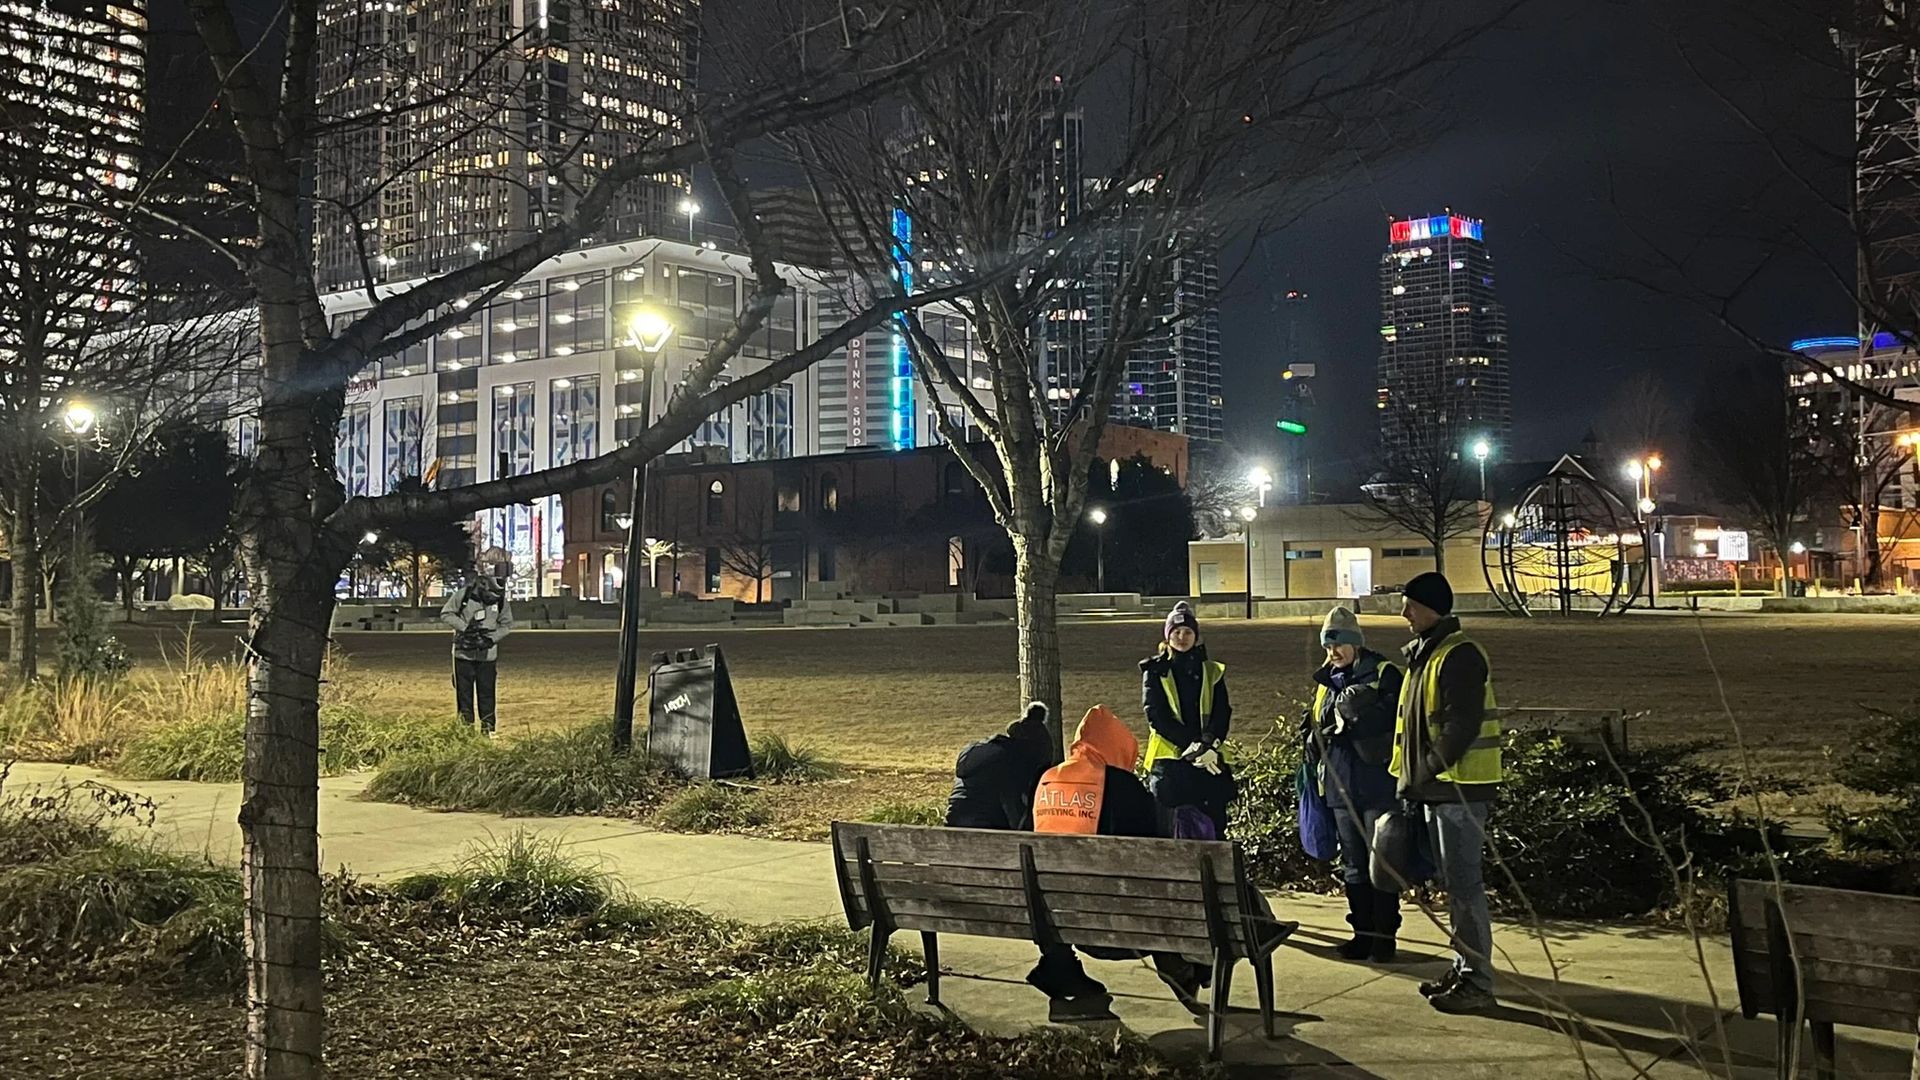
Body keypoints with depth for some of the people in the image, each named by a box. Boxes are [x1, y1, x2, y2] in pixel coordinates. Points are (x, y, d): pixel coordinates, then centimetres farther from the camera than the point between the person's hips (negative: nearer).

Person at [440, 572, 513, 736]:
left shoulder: (500, 599, -5)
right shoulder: (463, 594, -12)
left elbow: (507, 624, 3)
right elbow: (446, 614, -4)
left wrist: (492, 639, -12)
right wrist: (464, 627, -16)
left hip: (488, 654, 1)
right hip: (464, 653, -1)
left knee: (487, 692, 2)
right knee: (464, 692, 4)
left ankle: (487, 727, 10)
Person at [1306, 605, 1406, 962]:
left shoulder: (1383, 674, -4)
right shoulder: (1327, 681, 13)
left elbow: (1394, 719, -12)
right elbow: (1317, 730, 18)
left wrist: (1355, 714, -19)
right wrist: (1315, 735, 0)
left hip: (1378, 786, -6)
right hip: (1341, 787, 6)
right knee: (1353, 865, 12)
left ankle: (1384, 935, 8)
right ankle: (1363, 933, 20)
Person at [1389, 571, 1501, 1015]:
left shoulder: (1459, 656, -15)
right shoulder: (1424, 654, 17)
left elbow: (1462, 724, -23)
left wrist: (1426, 771, -20)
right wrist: (1412, 777, 15)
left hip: (1459, 788, -10)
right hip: (1437, 788, 10)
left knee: (1464, 883, -7)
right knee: (1454, 882, 16)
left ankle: (1477, 982, -2)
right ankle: (1463, 968, 25)